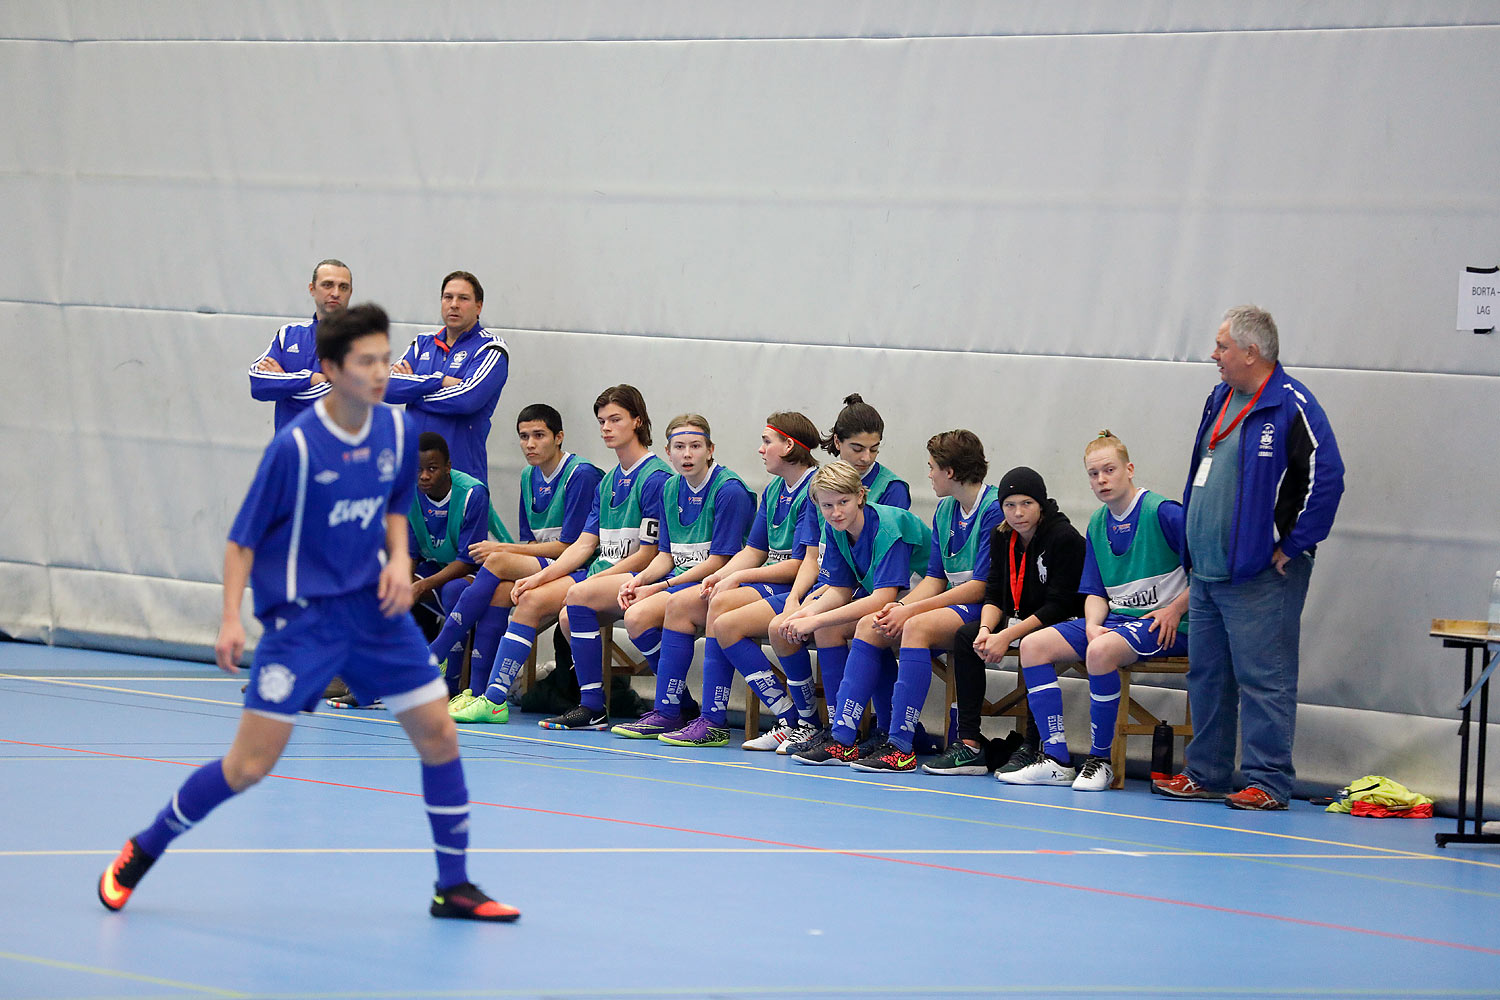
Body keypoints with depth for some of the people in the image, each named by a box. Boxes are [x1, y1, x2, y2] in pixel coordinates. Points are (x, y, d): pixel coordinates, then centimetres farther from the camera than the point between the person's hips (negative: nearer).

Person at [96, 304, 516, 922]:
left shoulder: (397, 431, -1)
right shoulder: (296, 446, -17)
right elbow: (243, 536, -10)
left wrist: (399, 559, -1)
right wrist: (231, 618, -19)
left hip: (373, 607, 6)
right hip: (302, 615, -5)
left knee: (439, 735, 1)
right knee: (250, 764, -7)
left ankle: (453, 888, 14)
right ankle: (141, 852, 12)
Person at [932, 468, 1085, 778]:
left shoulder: (1065, 538, -17)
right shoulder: (1002, 538, 4)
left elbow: (1059, 604, -21)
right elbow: (994, 594, 3)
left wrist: (1008, 636, -26)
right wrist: (986, 630, -19)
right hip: (1021, 619, 7)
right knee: (965, 636, -13)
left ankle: (1032, 746, -30)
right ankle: (969, 744, -18)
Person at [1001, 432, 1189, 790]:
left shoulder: (1162, 512, -12)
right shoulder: (1097, 524, 11)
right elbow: (1095, 592, 14)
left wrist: (1175, 610, -17)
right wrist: (1092, 625, -7)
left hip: (1164, 626, -8)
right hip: (1116, 617, 8)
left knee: (1101, 651, -36)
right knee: (1033, 645, -5)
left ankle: (1100, 760, -19)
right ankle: (1055, 759, -10)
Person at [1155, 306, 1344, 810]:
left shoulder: (1291, 407, -13)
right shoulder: (1220, 400, 14)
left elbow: (1327, 479, -18)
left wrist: (1293, 546, -14)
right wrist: (1194, 545, 20)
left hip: (1260, 576, -9)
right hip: (1206, 573, 9)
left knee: (1263, 679, -6)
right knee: (1207, 676, 14)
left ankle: (1268, 782, -3)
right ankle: (1206, 774, 22)